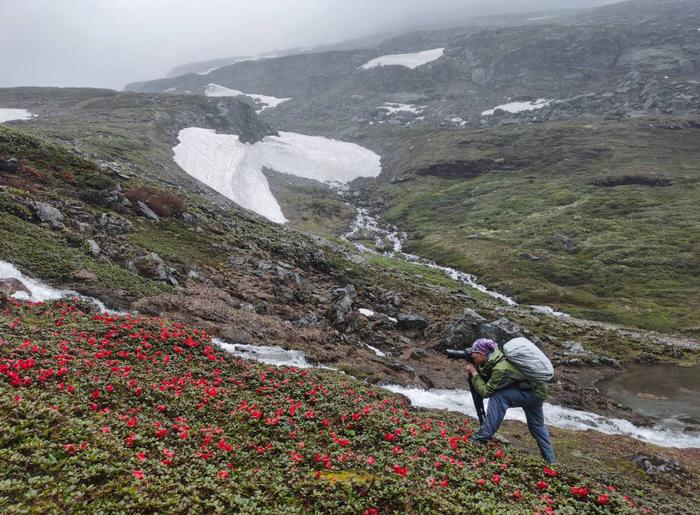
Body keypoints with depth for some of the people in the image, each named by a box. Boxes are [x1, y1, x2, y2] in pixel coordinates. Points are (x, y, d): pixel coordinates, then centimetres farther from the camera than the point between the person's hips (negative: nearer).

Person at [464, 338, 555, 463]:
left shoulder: (501, 368, -32)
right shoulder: (494, 357, -7)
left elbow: (485, 391, -25)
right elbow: (487, 380, 5)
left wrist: (474, 372, -18)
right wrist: (477, 369, -9)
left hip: (534, 392, -10)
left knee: (498, 396, -23)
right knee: (537, 426, 22)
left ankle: (482, 437, -18)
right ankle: (549, 461, 37)